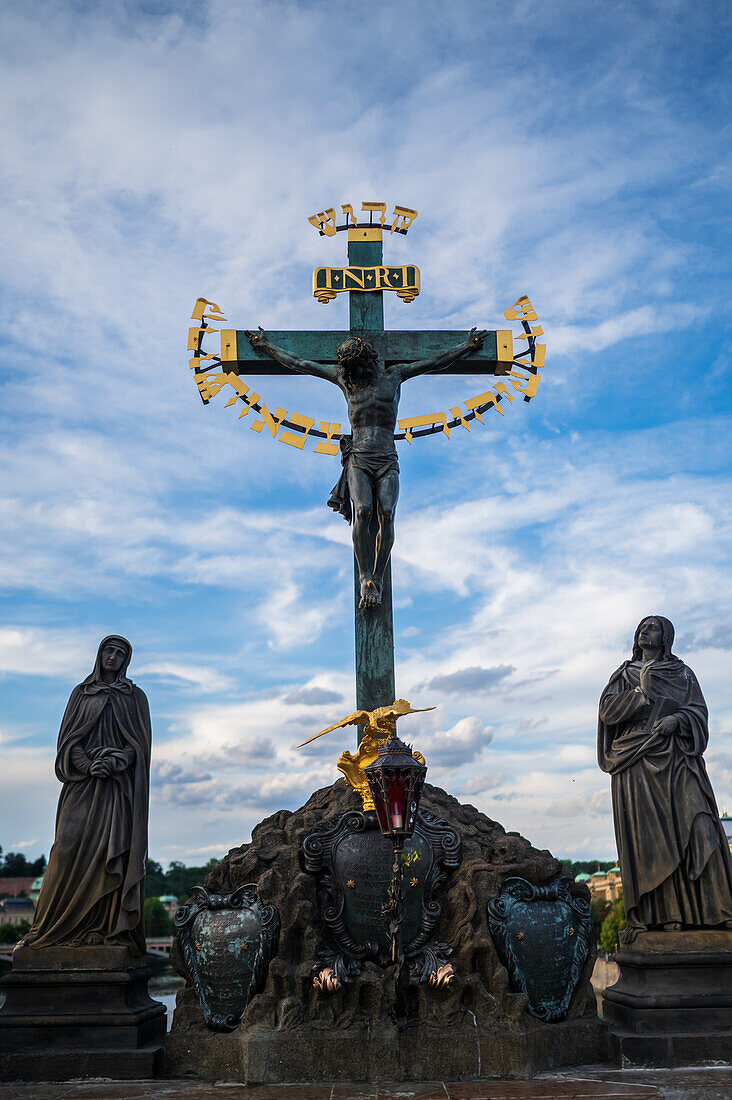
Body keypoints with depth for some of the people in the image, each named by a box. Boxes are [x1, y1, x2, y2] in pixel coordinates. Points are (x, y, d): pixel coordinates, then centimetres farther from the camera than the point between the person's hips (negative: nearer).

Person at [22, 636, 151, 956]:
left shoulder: (135, 697, 11)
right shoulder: (81, 693, 15)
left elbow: (140, 743, 2)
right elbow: (69, 738, 5)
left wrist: (116, 762, -17)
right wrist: (89, 765, -13)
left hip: (120, 787, -1)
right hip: (83, 785, 1)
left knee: (114, 851, -9)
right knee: (73, 848, -9)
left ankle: (109, 928, -8)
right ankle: (63, 928, -6)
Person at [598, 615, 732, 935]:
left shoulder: (682, 673, 19)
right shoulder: (624, 675, 19)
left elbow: (699, 711, 7)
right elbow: (607, 710, 4)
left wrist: (678, 719, -13)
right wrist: (643, 692, -5)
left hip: (675, 756, 0)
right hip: (636, 760, 0)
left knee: (694, 823, -14)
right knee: (646, 832, -9)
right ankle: (654, 915, -11)